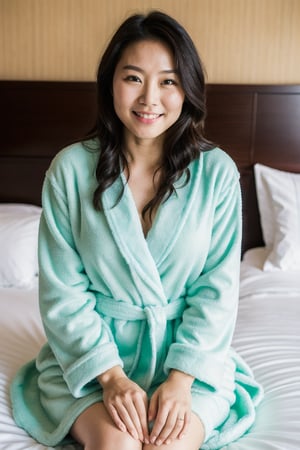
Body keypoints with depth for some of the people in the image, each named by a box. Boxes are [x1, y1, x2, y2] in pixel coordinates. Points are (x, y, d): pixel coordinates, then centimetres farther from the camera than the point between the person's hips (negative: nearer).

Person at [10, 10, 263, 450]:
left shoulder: (217, 172, -6)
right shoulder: (70, 169, -7)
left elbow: (217, 288, -5)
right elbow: (62, 290, -6)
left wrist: (181, 379, -14)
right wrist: (111, 376, -14)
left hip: (189, 350, 1)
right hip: (89, 351, 0)